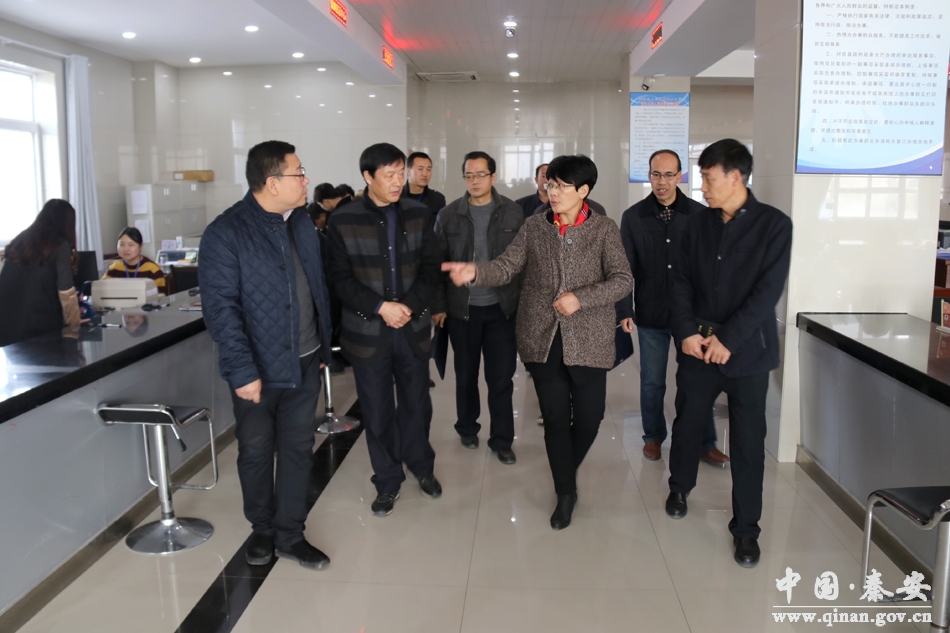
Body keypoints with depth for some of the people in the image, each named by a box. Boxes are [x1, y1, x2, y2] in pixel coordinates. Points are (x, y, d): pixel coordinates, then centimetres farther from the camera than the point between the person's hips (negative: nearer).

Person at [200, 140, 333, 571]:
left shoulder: (302, 223, 6)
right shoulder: (225, 234, -14)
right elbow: (220, 308, -17)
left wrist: (324, 345, 12)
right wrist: (242, 370, -20)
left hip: (304, 363, 5)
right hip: (257, 369, -5)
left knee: (297, 449, 11)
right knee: (256, 451, 11)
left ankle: (290, 534, 26)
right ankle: (262, 529, 33)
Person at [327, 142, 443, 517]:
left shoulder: (420, 215, 2)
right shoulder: (343, 221, -5)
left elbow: (431, 268, 0)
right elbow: (340, 278, -8)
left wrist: (409, 306, -15)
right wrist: (380, 307, -19)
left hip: (413, 327, 2)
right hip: (367, 331, -2)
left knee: (416, 403, 14)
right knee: (377, 411, 8)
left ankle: (422, 466, 37)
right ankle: (388, 481, 25)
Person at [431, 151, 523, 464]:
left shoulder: (512, 212, -1)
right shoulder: (449, 215, -2)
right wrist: (438, 305, -1)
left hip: (502, 308, 0)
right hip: (462, 308, 1)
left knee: (501, 377, 5)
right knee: (465, 374, 14)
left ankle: (502, 439, 18)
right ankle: (467, 428, 33)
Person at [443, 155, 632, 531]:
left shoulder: (604, 229, -1)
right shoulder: (534, 226, 4)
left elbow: (623, 280, -7)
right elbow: (506, 267, -3)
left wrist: (580, 298, -20)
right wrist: (475, 272, -23)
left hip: (588, 340, -1)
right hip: (543, 339, 1)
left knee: (589, 418, 5)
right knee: (555, 419, 7)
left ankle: (566, 475, 36)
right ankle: (565, 492, 25)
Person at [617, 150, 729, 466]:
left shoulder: (699, 214, -3)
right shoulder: (633, 217, -1)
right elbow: (625, 268, 0)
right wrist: (624, 311, -6)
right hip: (651, 314, 1)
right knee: (652, 381, 12)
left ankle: (706, 443, 19)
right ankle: (653, 437, 30)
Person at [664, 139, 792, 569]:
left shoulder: (774, 224, -5)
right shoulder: (698, 223, 6)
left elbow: (768, 290, -12)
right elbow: (680, 280, 4)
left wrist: (728, 338, -17)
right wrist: (686, 331, -10)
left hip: (747, 351, -3)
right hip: (697, 348, 3)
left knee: (748, 442, 3)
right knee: (687, 423, 14)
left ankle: (746, 526, 18)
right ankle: (680, 487, 41)